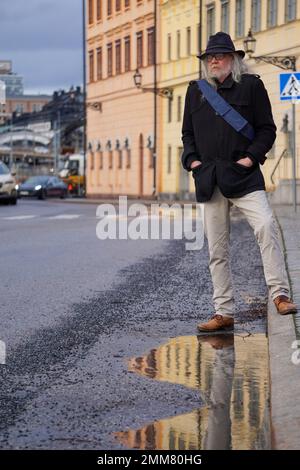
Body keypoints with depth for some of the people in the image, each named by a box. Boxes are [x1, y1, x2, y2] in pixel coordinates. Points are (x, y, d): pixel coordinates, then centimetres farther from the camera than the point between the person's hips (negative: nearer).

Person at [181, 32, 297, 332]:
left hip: (243, 174, -3)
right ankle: (223, 313, 10)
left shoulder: (251, 85, 5)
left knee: (266, 226, -24)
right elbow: (188, 133, 21)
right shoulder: (196, 91, 16)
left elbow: (267, 129, 4)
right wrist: (192, 160, 4)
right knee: (216, 249, 4)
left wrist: (251, 157, -10)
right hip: (209, 179, 4)